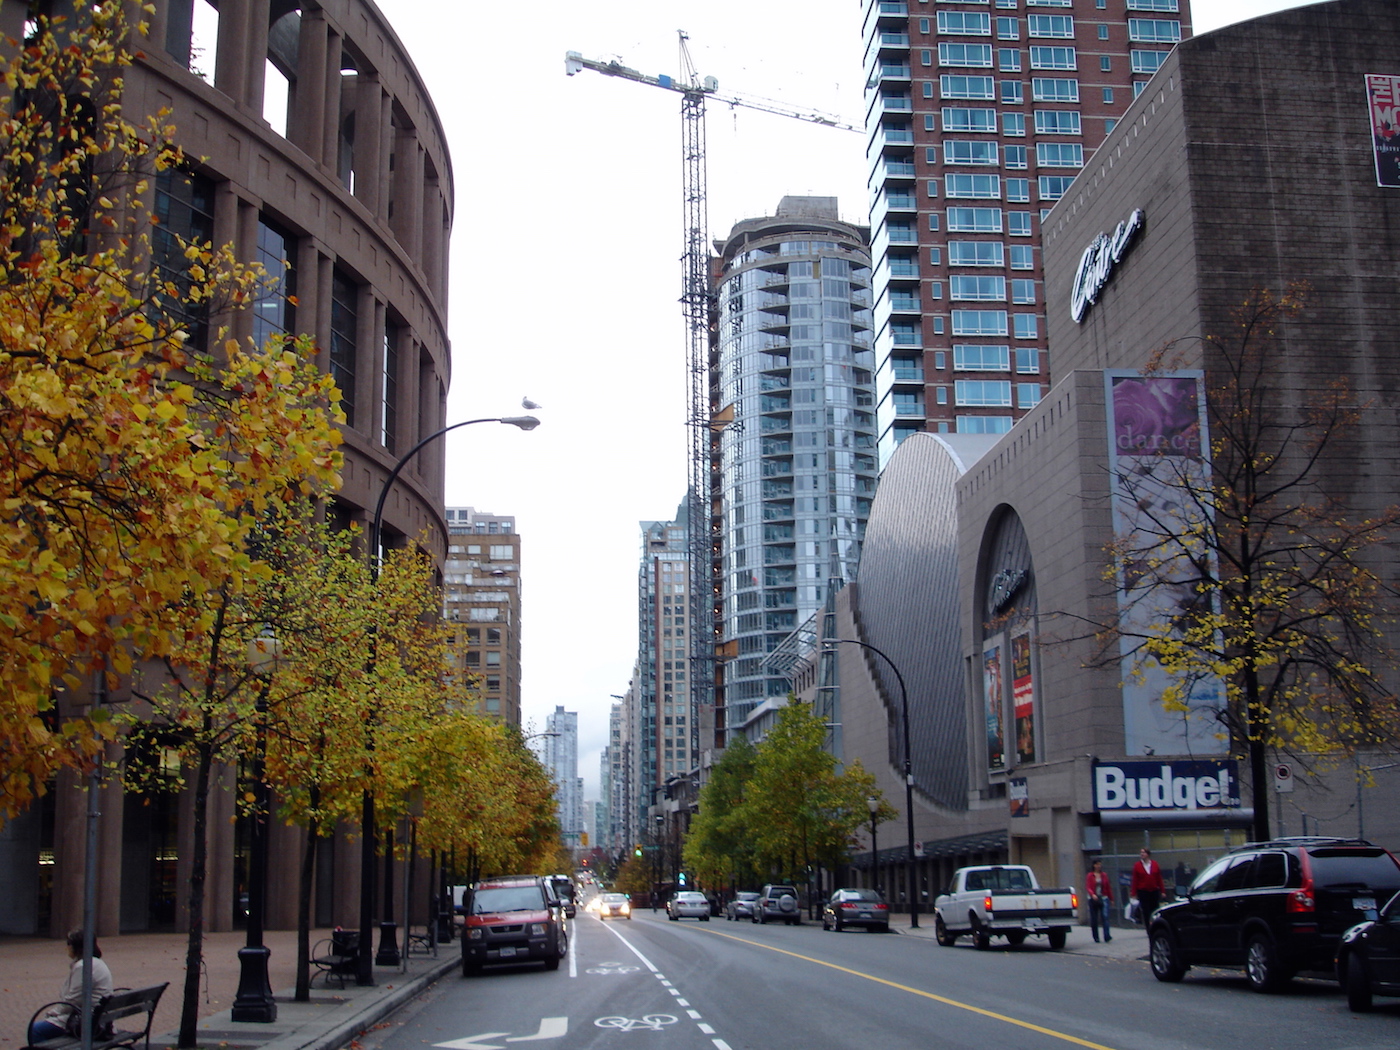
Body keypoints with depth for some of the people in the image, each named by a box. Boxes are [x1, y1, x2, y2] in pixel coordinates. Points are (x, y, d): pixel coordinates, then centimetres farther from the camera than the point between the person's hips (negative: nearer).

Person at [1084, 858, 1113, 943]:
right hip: (1093, 900, -1)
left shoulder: (1104, 875, 9)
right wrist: (1092, 895, -25)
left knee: (1105, 916, -17)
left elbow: (1108, 888, 14)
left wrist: (1111, 899, 13)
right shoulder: (1090, 876, 2)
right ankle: (1096, 938, 12)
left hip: (1104, 898, 1)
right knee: (1094, 920, 2)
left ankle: (1107, 936, -24)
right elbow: (1088, 888, -6)